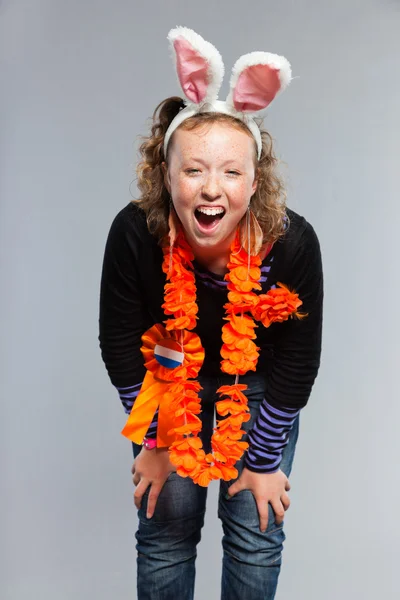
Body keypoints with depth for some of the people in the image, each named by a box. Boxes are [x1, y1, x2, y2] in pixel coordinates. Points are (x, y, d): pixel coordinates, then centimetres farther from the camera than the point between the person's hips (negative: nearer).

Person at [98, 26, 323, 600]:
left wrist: (264, 461, -9)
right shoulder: (133, 235, -29)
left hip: (258, 389, 0)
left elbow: (296, 365, -17)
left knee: (256, 533, 9)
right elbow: (121, 347, -15)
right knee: (165, 533, 9)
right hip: (170, 384, 0)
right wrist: (155, 443, -6)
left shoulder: (293, 243, -30)